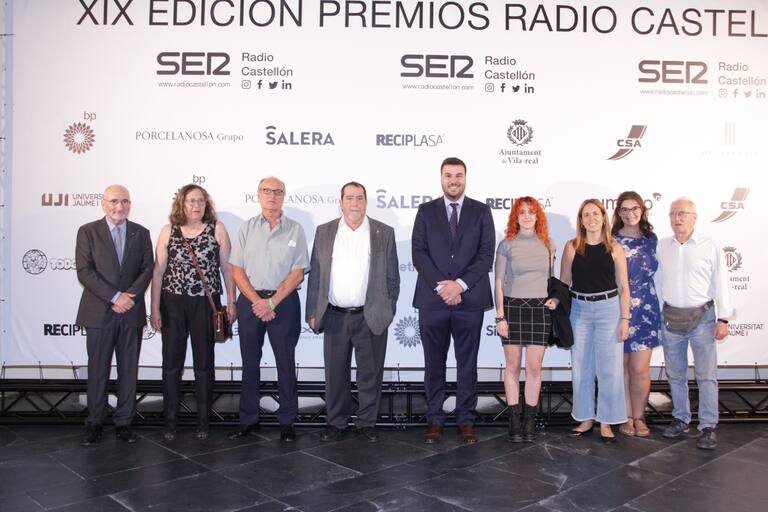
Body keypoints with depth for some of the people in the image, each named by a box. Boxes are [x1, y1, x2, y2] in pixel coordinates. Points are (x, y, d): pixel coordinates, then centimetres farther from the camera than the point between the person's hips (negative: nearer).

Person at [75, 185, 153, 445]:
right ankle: (95, 422, 19)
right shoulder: (88, 231, 1)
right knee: (98, 369, 6)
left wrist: (129, 297, -12)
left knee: (129, 369, 7)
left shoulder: (141, 233, 8)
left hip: (132, 312, 2)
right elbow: (84, 271, -7)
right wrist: (115, 297, -16)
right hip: (99, 312, -2)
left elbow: (147, 269, 4)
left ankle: (123, 422, 17)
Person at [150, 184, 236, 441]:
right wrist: (155, 308, -1)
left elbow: (227, 267, 0)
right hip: (173, 304, 1)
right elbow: (158, 271, 2)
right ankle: (170, 421, 20)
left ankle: (203, 420, 21)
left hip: (206, 304, -1)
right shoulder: (168, 231, 2)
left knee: (204, 363, 9)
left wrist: (231, 301, -2)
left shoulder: (217, 229, -2)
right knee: (171, 363, 6)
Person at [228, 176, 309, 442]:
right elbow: (237, 270, 3)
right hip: (250, 301, 2)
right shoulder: (247, 228, 7)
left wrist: (272, 302, -11)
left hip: (284, 301, -2)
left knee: (286, 363, 3)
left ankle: (287, 421, 14)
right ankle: (248, 420, 21)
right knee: (250, 362, 9)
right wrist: (257, 302, -9)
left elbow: (298, 273, -3)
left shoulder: (295, 230, 2)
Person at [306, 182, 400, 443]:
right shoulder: (324, 232, 7)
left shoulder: (384, 233, 3)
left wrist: (388, 310, 2)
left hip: (371, 318, -1)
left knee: (370, 373, 7)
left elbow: (392, 277, 6)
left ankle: (367, 422, 22)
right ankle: (335, 422, 24)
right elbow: (315, 275, 7)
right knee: (335, 373, 9)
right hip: (334, 317, 1)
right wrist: (313, 313, 3)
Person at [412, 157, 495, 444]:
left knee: (467, 364, 7)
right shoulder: (426, 211, 7)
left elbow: (486, 254, -2)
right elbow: (419, 253, -1)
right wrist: (441, 286, -12)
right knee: (434, 364, 7)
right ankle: (435, 420, 18)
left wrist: (460, 284, -14)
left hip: (470, 300, 0)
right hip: (432, 300, 1)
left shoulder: (481, 211, 6)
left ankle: (466, 420, 17)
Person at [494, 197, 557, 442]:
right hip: (512, 307, -2)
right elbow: (499, 281, -1)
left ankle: (530, 419, 13)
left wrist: (555, 297, 1)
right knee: (513, 366, 4)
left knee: (534, 367, 2)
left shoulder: (547, 244, 8)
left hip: (540, 309, 2)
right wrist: (500, 316, -6)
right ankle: (515, 419, 13)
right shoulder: (506, 245, 0)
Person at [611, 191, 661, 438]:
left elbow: (655, 271, 17)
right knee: (622, 366, 6)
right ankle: (626, 417, 20)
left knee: (640, 369, -2)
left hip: (645, 310, 1)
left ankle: (639, 417, 16)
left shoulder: (651, 239, 7)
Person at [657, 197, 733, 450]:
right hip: (670, 316, 3)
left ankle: (708, 427, 7)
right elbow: (656, 280, 11)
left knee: (706, 375, -1)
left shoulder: (710, 246, -3)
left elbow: (721, 284, -3)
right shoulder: (661, 246, 6)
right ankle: (680, 420, 24)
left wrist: (723, 318, -6)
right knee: (675, 374, 11)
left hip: (702, 317, -3)